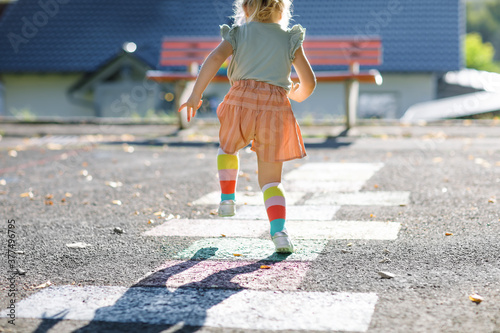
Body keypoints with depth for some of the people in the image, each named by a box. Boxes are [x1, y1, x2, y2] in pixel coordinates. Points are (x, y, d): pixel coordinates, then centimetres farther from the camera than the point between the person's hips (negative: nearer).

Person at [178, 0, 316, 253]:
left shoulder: (239, 33, 15)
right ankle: (279, 230, -11)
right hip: (276, 107, 1)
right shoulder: (290, 39, 18)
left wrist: (196, 94, -6)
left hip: (243, 100, 0)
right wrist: (298, 96, 33)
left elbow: (215, 58, -5)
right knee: (271, 179, 8)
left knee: (228, 147, 34)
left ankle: (227, 199, 26)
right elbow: (309, 82, 11)